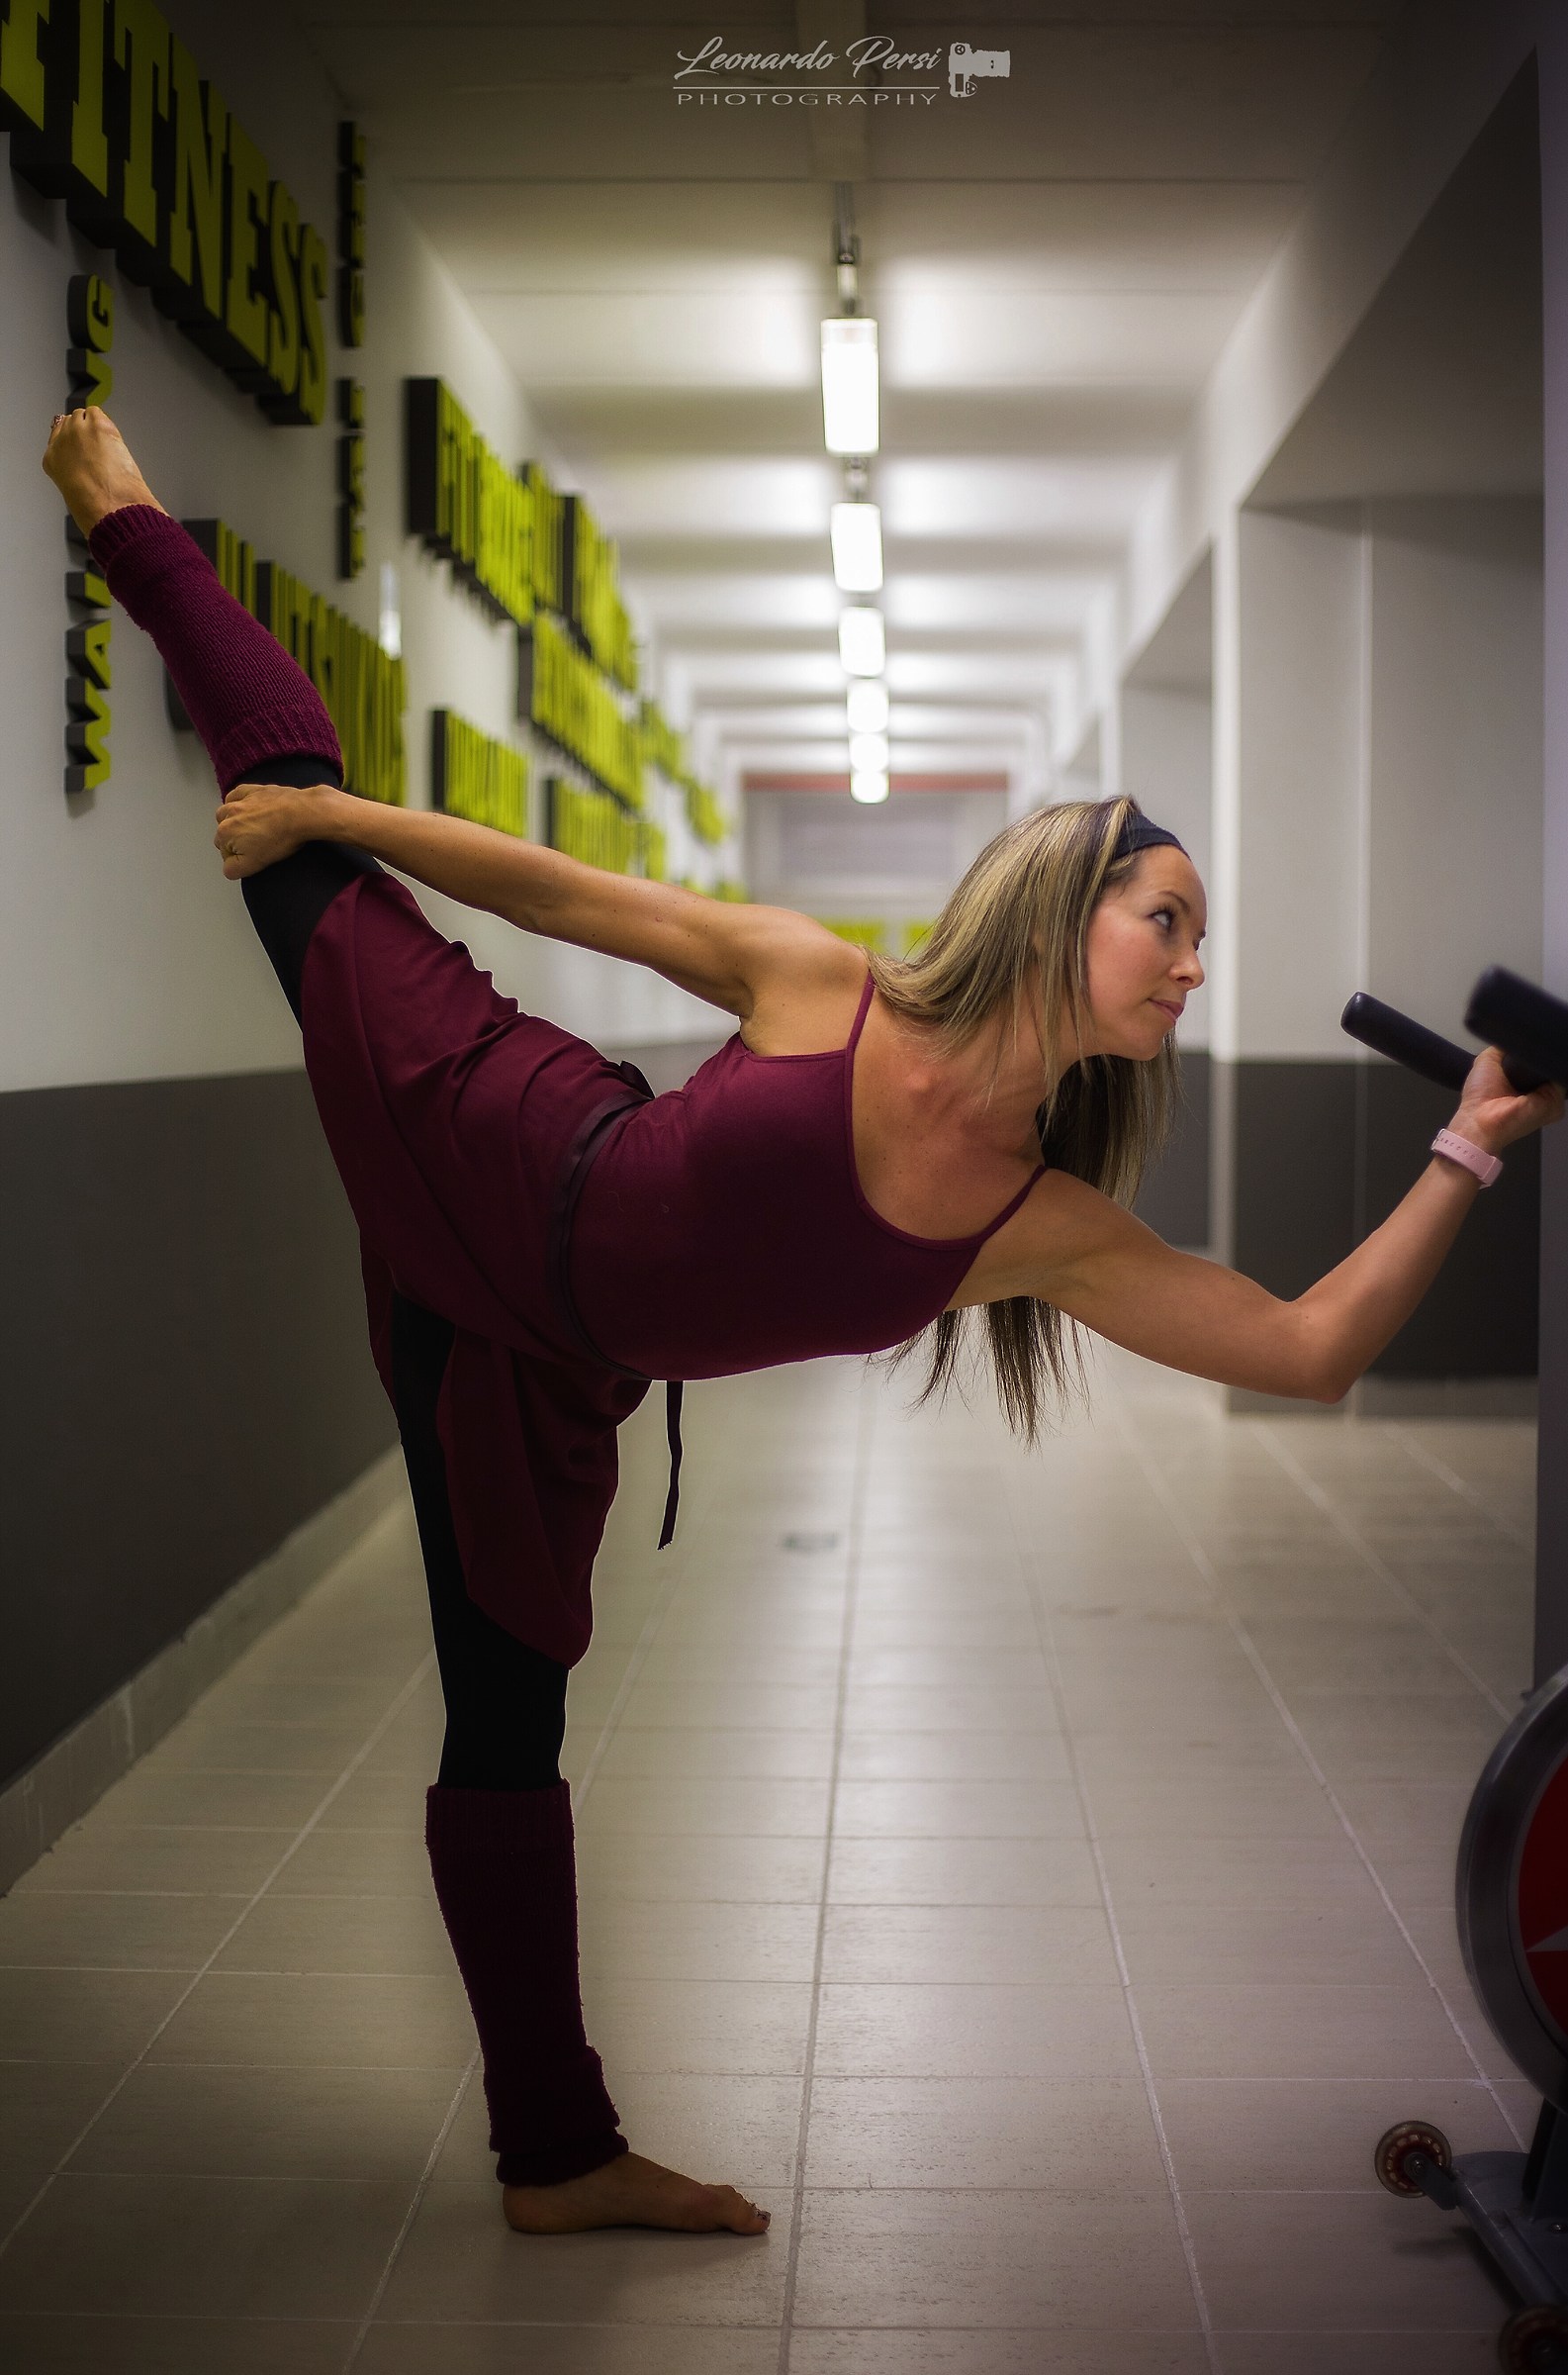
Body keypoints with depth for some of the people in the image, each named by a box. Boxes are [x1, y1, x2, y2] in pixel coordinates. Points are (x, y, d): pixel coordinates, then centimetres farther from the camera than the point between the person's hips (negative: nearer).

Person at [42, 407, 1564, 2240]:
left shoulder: (1050, 1230, -15)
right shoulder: (821, 990, -23)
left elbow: (1311, 1348, -17)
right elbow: (568, 895, -14)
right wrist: (319, 805, -9)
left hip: (543, 1371, 2)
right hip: (487, 1150, -2)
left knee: (507, 1728, 6)